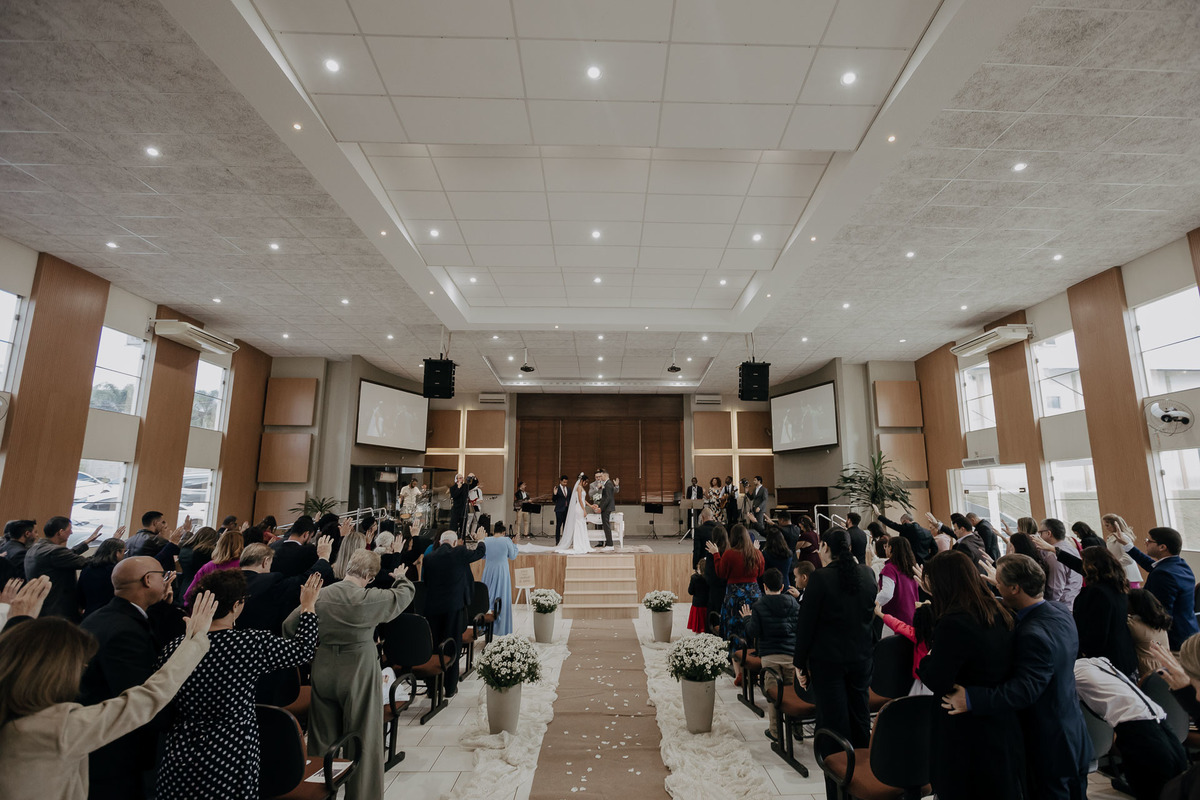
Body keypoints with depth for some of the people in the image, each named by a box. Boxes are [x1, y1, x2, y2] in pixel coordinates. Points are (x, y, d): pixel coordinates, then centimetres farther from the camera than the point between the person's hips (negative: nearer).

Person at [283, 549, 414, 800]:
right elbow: (406, 593, -6)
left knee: (323, 739, 21)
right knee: (363, 740, 11)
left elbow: (289, 626, 0)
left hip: (322, 673, 5)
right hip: (358, 675, -4)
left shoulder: (319, 595, -9)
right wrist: (400, 577, 16)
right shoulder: (370, 598, -20)